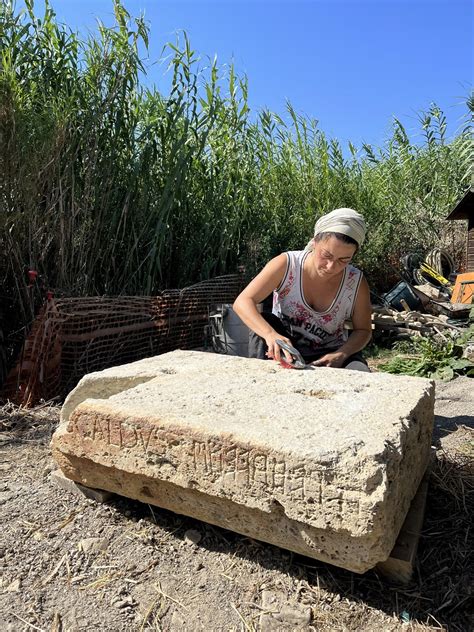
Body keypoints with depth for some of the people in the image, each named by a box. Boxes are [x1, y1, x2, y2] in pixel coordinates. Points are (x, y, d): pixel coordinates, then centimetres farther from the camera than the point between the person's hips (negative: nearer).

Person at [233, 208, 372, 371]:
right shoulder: (286, 265, -21)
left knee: (359, 373, -29)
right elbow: (242, 302, -28)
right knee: (264, 321, -29)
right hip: (283, 352, 0)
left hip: (327, 354, 0)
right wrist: (271, 334, -47)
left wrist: (341, 355, -24)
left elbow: (363, 330, -2)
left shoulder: (356, 283, -16)